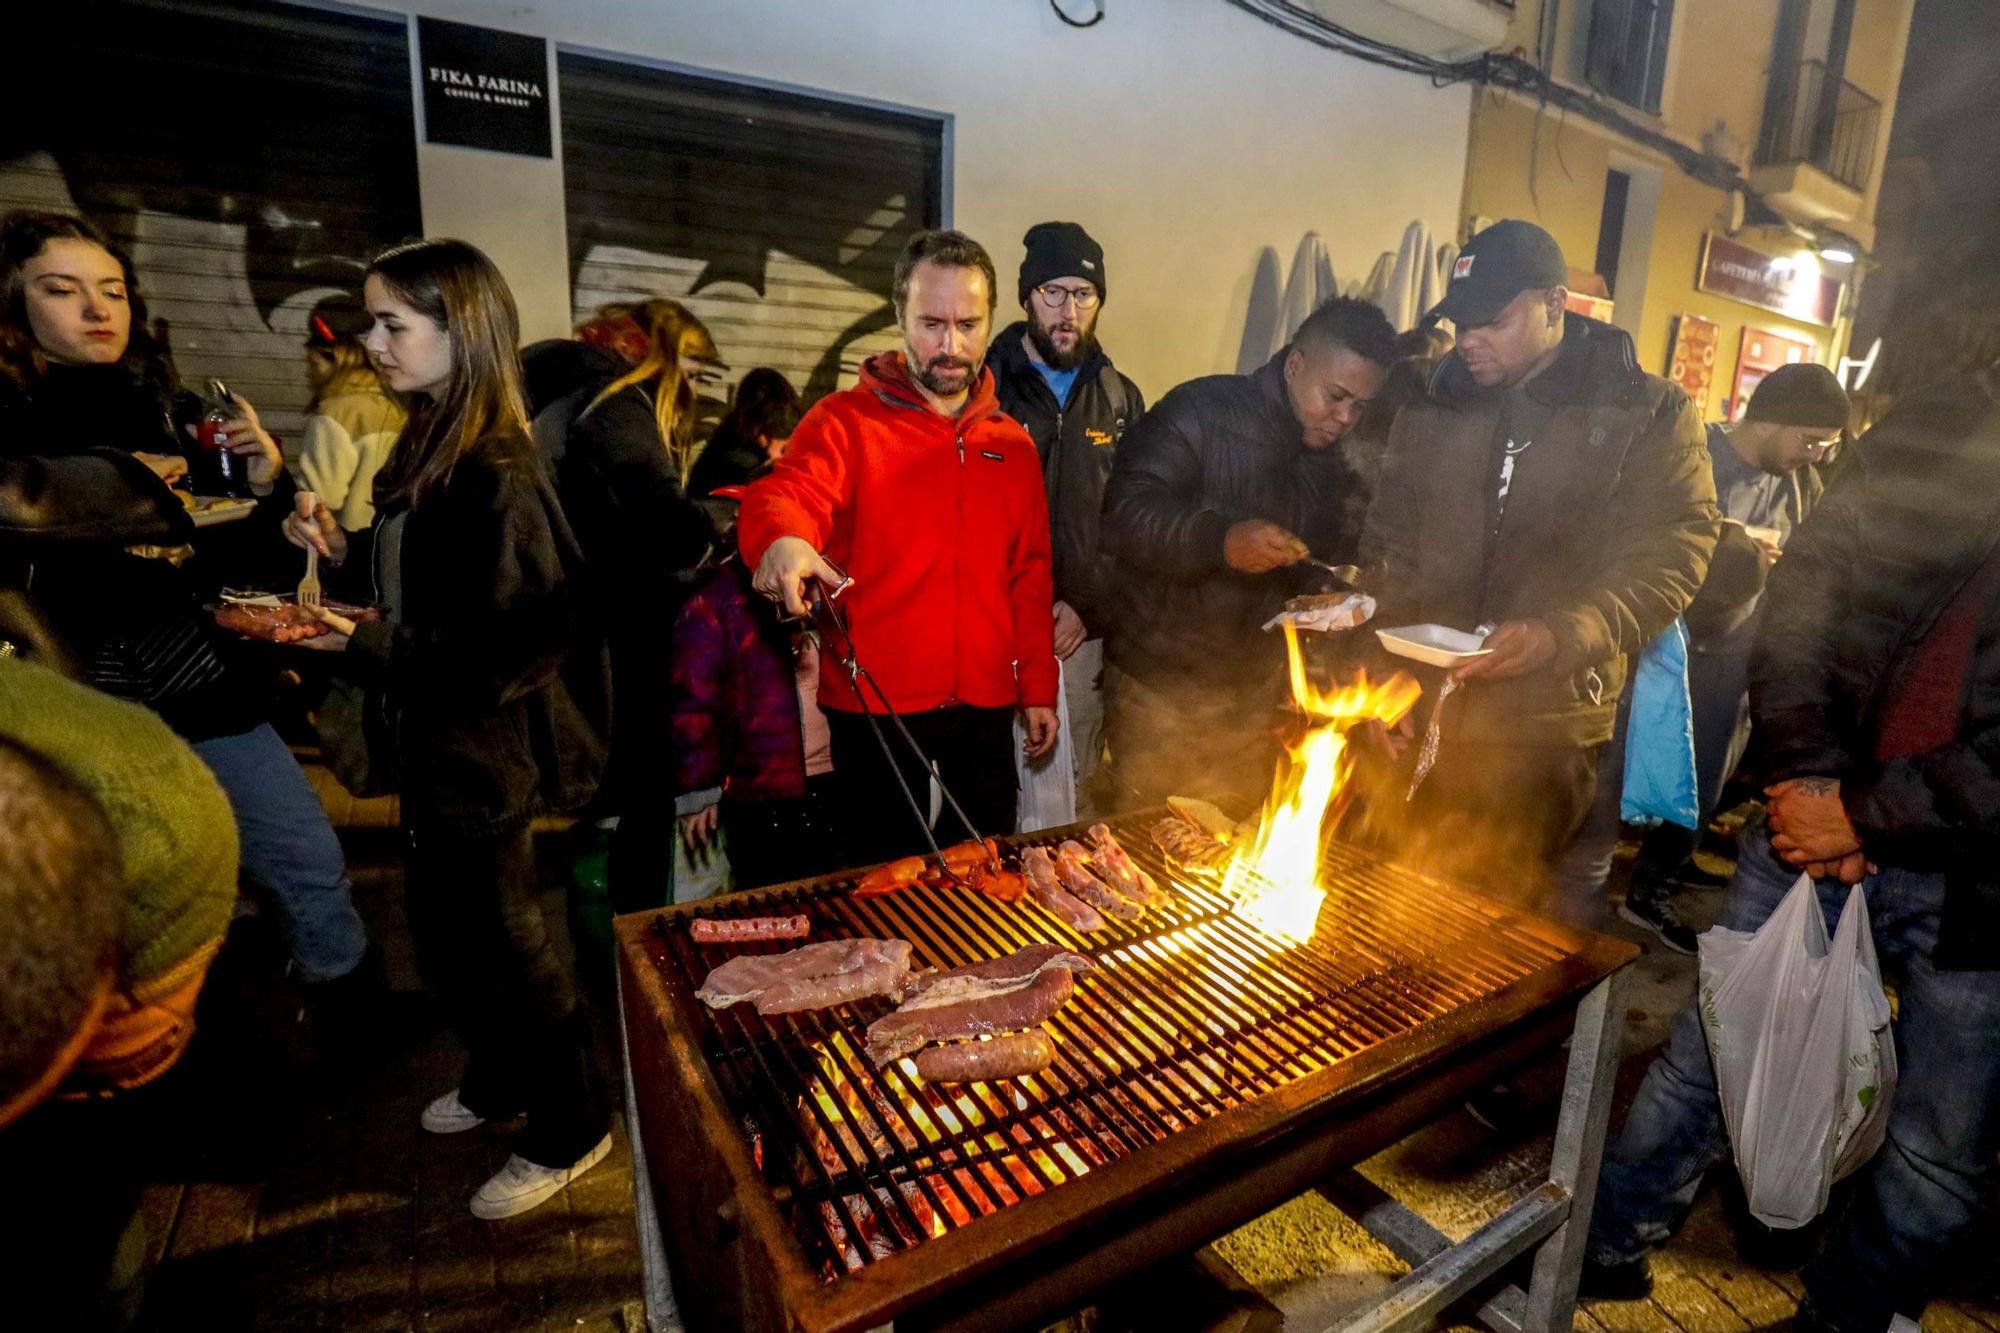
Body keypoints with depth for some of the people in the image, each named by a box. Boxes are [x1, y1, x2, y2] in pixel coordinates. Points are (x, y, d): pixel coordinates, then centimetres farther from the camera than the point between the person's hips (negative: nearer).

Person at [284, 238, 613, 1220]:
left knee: (502, 944, 7)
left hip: (485, 756, -9)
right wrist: (344, 551, 1)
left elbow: (524, 641, -26)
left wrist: (370, 645, -26)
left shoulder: (496, 477, -22)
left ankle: (567, 1131, 30)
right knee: (446, 936, 23)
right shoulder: (429, 450, 7)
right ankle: (500, 1077, 47)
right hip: (438, 744, 9)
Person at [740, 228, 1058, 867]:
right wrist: (780, 539, -45)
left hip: (985, 703, 4)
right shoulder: (845, 420, -3)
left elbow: (1030, 576, 12)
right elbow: (787, 493, -21)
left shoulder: (1012, 443, 10)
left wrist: (1039, 688, 10)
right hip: (873, 704, -4)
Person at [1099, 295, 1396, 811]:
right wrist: (1220, 538, -37)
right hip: (1160, 685, -6)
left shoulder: (1332, 463, 10)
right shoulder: (1203, 412, -12)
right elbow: (1124, 512, -24)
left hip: (1254, 695, 7)